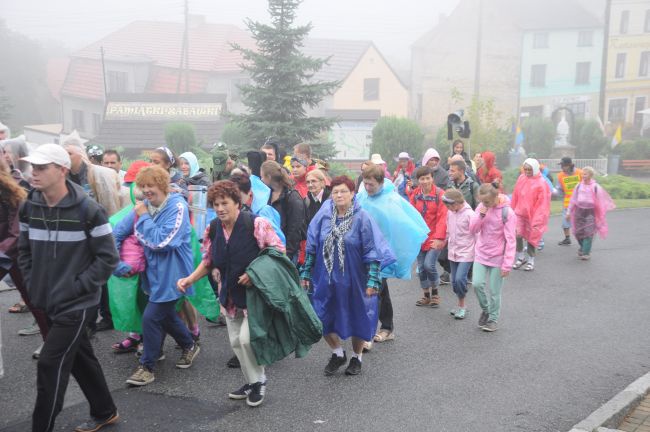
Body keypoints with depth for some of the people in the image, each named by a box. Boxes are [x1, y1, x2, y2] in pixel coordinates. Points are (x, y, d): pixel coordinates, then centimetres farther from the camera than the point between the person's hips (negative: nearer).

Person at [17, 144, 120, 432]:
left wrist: (77, 287, -15)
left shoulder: (88, 210, -17)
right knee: (80, 358, 18)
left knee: (50, 365, -5)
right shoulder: (29, 206, 0)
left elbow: (108, 257, -13)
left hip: (78, 303, -6)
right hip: (49, 301, 6)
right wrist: (33, 284, 3)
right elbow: (24, 249, 13)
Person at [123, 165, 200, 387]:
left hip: (171, 273, -8)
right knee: (166, 315, 20)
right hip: (155, 271, 8)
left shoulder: (177, 207, -18)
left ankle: (147, 366, 9)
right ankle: (190, 346, 43)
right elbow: (119, 230, 8)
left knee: (151, 317, -7)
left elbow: (161, 241, -26)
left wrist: (144, 217, -19)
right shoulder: (144, 206, 2)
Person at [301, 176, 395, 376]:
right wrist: (306, 273, 6)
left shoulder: (362, 218, -11)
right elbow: (311, 247, 6)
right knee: (323, 317, 6)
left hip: (354, 279, -3)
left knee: (357, 319, 10)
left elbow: (372, 252, -10)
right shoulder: (323, 216, -2)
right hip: (326, 278, 3)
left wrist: (373, 280, -14)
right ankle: (338, 354, 31)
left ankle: (356, 357, 34)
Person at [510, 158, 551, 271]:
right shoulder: (521, 178, 2)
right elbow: (515, 197, 9)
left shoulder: (541, 183, -13)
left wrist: (538, 219, -18)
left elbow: (543, 203, -14)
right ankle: (521, 257, 11)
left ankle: (530, 260, 25)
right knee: (516, 235, -10)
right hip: (520, 212, 3)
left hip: (533, 215, -3)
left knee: (532, 237, 8)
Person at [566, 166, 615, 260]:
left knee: (588, 233, -9)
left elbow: (600, 200, 1)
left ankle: (586, 253, -1)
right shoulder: (579, 186, 4)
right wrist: (569, 212, 9)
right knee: (578, 232, 5)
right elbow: (573, 200, 9)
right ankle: (583, 247, 31)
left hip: (590, 211, -3)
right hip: (579, 211, 3)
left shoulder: (595, 187, -4)